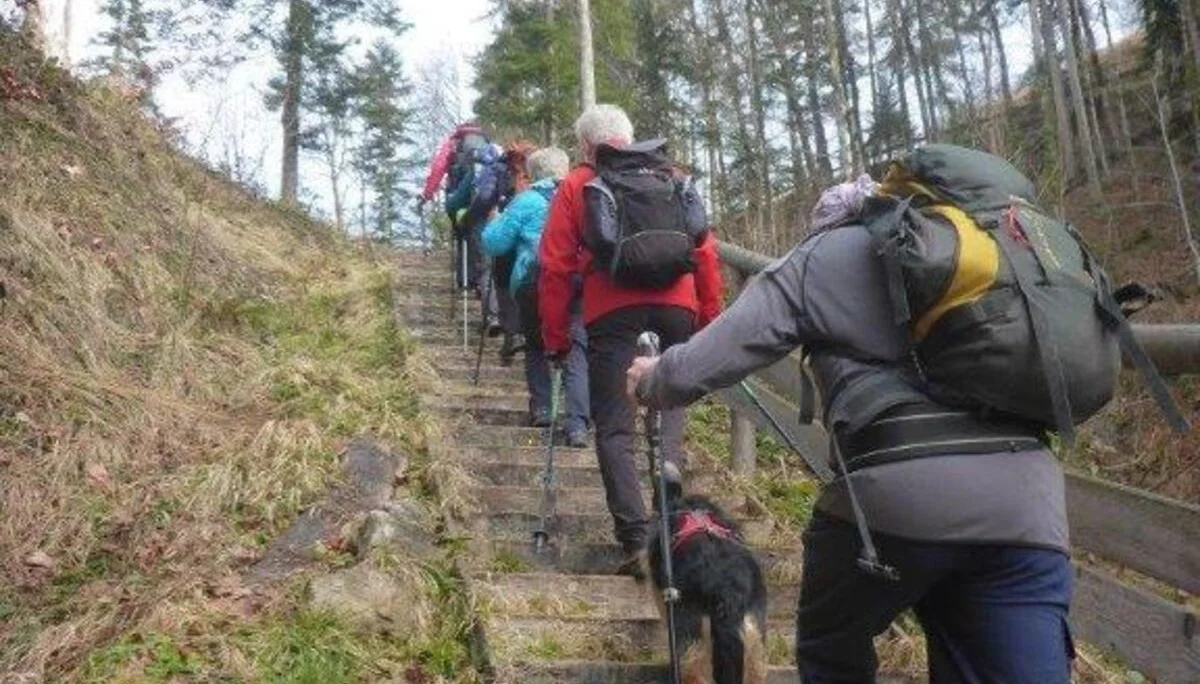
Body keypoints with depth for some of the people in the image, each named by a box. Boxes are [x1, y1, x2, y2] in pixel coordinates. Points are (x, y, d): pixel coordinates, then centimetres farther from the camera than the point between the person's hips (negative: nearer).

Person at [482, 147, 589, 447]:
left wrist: (493, 224, 24)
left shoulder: (526, 201, 3)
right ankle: (577, 425, -12)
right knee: (576, 350, -2)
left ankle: (541, 409, 15)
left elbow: (494, 243, 5)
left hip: (533, 282, -1)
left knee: (536, 345, 19)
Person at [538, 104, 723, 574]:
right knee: (670, 406, 11)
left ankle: (636, 539, -6)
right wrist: (709, 316, 17)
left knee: (613, 428, 3)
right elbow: (704, 250, 14)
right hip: (676, 306, 2)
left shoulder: (576, 187, 14)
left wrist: (555, 337, 11)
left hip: (612, 311, -2)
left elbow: (556, 267, 7)